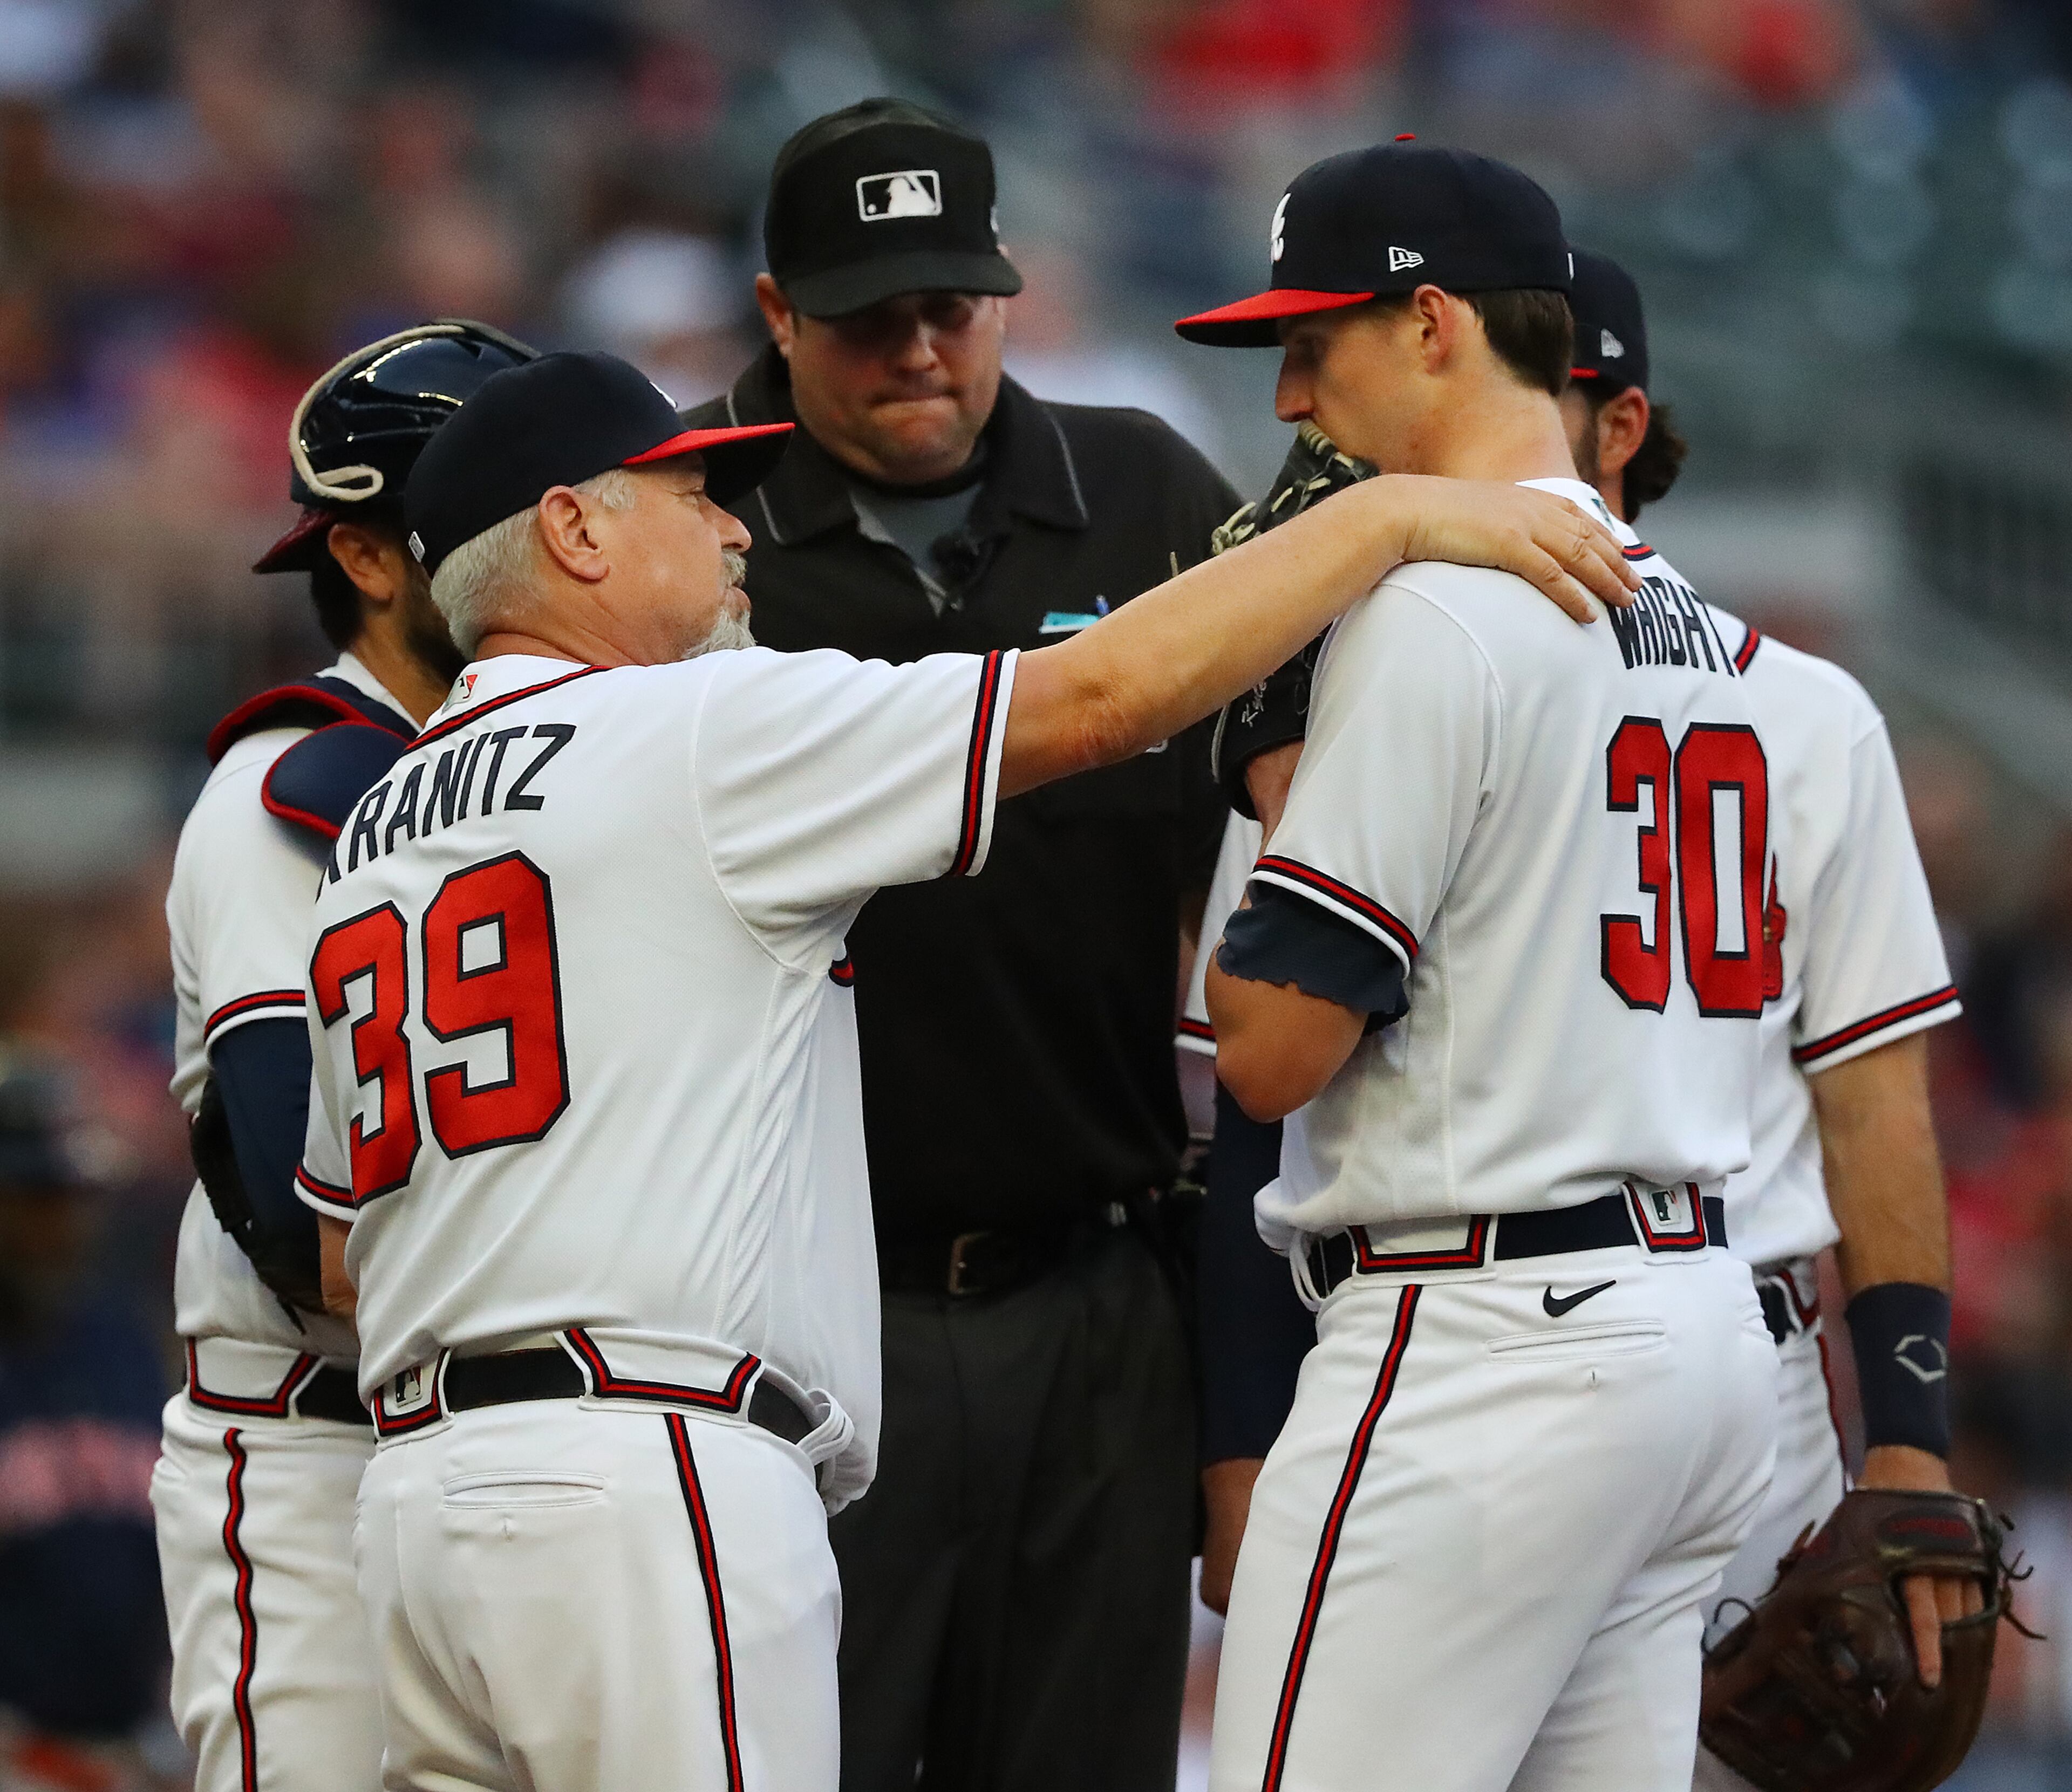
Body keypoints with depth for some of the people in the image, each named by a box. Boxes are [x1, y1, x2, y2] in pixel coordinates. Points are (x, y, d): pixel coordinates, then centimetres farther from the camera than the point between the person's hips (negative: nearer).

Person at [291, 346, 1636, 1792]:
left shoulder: (375, 834, 21)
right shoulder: (699, 732, -4)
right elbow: (1108, 692, -8)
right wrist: (1396, 516, -2)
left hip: (422, 1493, 8)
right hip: (649, 1482, -8)